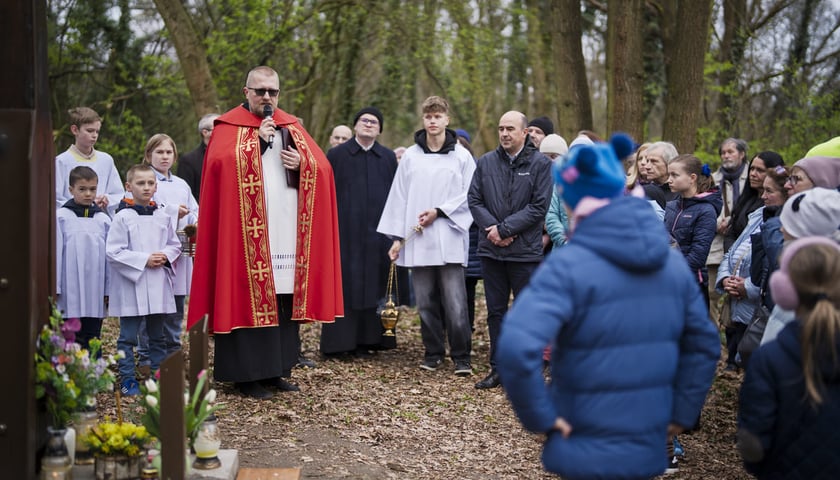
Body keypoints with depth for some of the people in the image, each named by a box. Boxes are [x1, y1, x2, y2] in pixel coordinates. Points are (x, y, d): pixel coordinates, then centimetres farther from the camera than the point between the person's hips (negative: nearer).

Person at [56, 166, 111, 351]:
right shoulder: (62, 217, -2)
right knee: (73, 339, 3)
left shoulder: (103, 220, 5)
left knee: (93, 338, 8)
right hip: (71, 289, -2)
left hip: (96, 289, 2)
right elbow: (56, 252, -2)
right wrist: (55, 287, -3)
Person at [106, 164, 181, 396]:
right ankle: (127, 378, 10)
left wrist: (165, 256, -9)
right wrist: (144, 259, -16)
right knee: (128, 336, 2)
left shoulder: (164, 216, 6)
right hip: (131, 285, -4)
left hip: (158, 285, 4)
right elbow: (113, 252, -12)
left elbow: (175, 245, 13)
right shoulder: (123, 217, -8)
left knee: (157, 335, 14)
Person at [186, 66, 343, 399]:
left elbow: (322, 167, 13)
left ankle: (276, 370, 14)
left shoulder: (291, 126, 17)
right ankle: (246, 374, 0)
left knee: (285, 299, 5)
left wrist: (302, 164, -7)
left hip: (289, 231, 5)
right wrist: (258, 140, -15)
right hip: (246, 232, -5)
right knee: (249, 299, -6)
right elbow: (222, 163, -15)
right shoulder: (229, 127, 4)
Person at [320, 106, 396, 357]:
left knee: (374, 285, 3)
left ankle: (368, 340, 10)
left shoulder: (389, 157, 10)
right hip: (346, 232, -2)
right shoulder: (336, 155, 3)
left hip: (378, 232, 2)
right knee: (346, 285, -1)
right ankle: (341, 340, 4)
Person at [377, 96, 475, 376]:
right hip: (418, 241, 3)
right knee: (425, 302, 7)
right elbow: (399, 197, 8)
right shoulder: (410, 156, 8)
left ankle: (461, 357, 3)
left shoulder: (461, 156, 2)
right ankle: (433, 353, 19)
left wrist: (440, 211, -8)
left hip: (450, 239, -2)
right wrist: (396, 237, 4)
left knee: (455, 303, -6)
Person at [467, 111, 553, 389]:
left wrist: (505, 229, -14)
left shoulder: (541, 164, -4)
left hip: (525, 251, -4)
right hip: (491, 250, 4)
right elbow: (473, 200, 5)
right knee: (496, 311, 11)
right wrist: (492, 227, -11)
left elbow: (539, 207, -10)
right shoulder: (486, 162, 7)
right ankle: (498, 368, 21)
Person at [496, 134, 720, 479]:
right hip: (648, 452, 6)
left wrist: (541, 417, -15)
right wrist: (680, 415, 15)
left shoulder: (569, 266, -17)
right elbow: (703, 344, 12)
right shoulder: (673, 262, 4)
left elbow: (516, 348, -29)